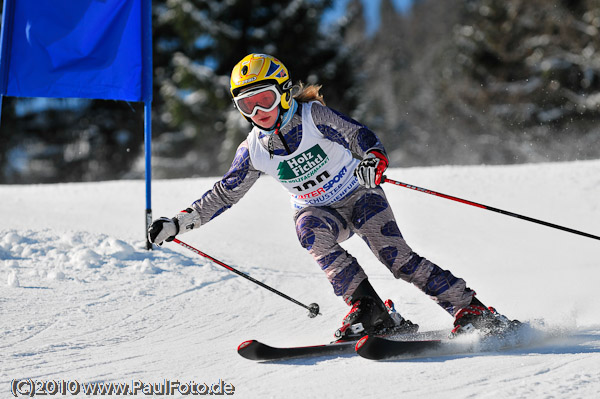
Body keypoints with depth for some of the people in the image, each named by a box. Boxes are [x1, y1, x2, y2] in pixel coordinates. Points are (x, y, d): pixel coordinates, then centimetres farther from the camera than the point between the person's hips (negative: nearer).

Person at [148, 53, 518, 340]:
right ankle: (368, 309, -34)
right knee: (311, 231, -32)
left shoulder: (313, 115, -16)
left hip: (359, 195, -3)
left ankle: (471, 309, -16)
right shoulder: (254, 151, -5)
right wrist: (178, 223, -4)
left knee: (397, 257, -20)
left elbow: (359, 134, -23)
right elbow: (223, 194, 4)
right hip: (319, 210, 3)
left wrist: (373, 158, -47)